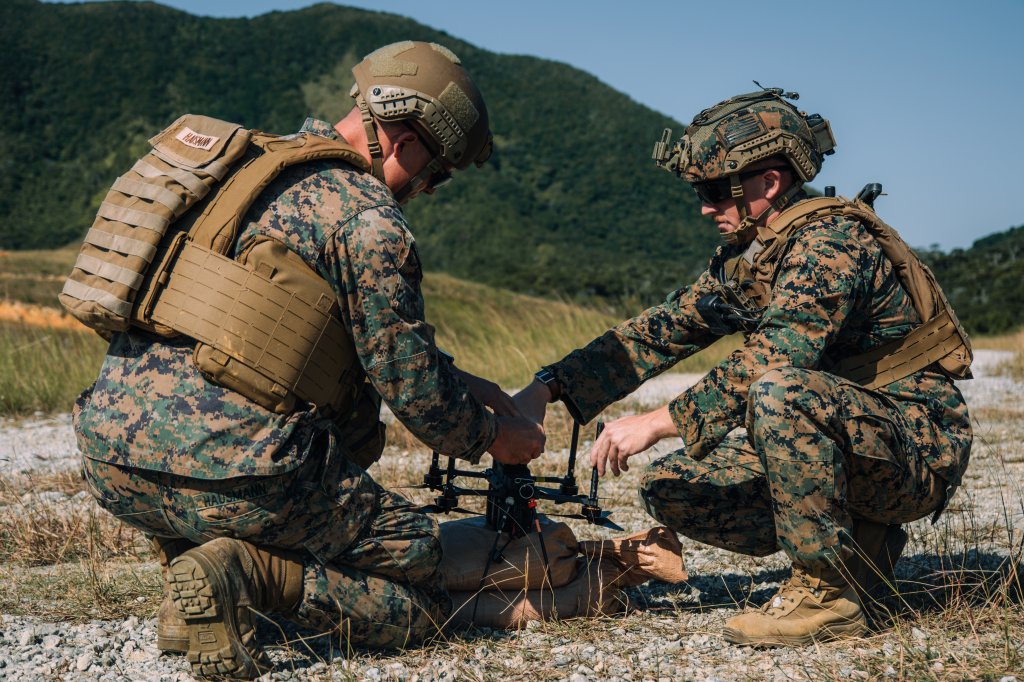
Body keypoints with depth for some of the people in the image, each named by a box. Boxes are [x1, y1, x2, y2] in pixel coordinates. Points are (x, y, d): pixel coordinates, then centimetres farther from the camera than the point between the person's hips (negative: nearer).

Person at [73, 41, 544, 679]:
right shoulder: (367, 218, -8)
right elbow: (410, 384, -3)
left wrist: (462, 381, 28)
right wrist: (491, 435, 16)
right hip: (228, 469, -8)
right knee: (418, 562, 7)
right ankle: (246, 571, -14)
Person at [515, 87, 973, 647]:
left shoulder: (831, 241, -21)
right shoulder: (743, 257, 7)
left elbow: (772, 362, -33)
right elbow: (662, 330, 5)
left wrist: (657, 423, -31)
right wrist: (548, 387, -4)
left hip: (918, 449, -9)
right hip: (826, 444, 9)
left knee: (780, 393, -36)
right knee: (671, 488, -1)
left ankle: (826, 592, -21)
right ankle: (859, 543, 7)